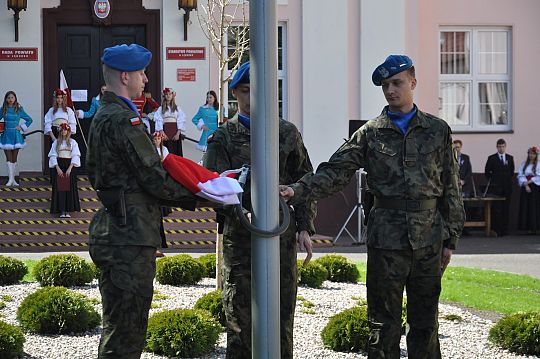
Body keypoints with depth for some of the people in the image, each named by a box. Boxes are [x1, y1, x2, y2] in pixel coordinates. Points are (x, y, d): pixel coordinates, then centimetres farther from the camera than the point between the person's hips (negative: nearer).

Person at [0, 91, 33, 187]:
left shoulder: (19, 110, 2)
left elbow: (29, 119, 10)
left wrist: (22, 127, 0)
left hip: (16, 135, 0)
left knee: (14, 158, 4)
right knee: (9, 158, -6)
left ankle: (12, 179, 10)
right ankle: (10, 179, -8)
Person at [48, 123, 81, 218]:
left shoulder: (72, 142, 3)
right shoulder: (56, 142, 6)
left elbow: (75, 156, -2)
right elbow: (52, 156, 2)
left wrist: (70, 168, -12)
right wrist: (57, 168, -10)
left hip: (69, 166, -1)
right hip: (59, 166, 1)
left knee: (70, 188, -4)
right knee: (59, 188, -4)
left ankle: (68, 211, -2)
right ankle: (62, 211, -3)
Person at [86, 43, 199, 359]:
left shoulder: (103, 117, 18)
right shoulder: (124, 120, -15)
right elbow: (153, 179, -16)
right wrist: (194, 197, 0)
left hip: (113, 232, 11)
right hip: (130, 238, -11)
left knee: (119, 330, 17)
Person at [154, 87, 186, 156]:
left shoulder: (177, 109, 7)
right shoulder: (161, 109, 6)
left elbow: (181, 122, 2)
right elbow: (159, 121, -1)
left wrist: (178, 134, -8)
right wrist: (162, 133, -11)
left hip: (175, 131, 1)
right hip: (165, 132, -1)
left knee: (176, 152, -3)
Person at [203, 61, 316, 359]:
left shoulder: (287, 133, 12)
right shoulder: (223, 137, 6)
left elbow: (304, 181, 13)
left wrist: (304, 226, 4)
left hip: (281, 235, 2)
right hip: (239, 236, -1)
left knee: (281, 316, 4)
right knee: (240, 317, 0)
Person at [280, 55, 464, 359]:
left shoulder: (438, 131, 8)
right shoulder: (371, 134, 4)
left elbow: (451, 188, 9)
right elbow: (335, 173, -2)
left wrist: (450, 239, 5)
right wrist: (298, 191, -19)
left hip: (429, 239, 1)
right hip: (386, 238, -1)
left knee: (425, 322, 8)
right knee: (384, 322, 2)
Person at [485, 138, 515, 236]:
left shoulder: (510, 158, 12)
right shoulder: (492, 158, 2)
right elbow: (487, 171, 8)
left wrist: (508, 180, 13)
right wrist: (492, 181, 6)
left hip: (507, 187, 3)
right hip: (496, 188, -3)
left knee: (506, 209, 2)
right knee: (496, 209, -7)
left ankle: (505, 229, 6)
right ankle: (496, 230, -7)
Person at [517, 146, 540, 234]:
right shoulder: (524, 164, 9)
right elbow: (520, 175, 2)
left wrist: (529, 182, -12)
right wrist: (525, 185, -11)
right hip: (525, 188, 3)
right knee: (525, 207, 0)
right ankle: (528, 227, 1)